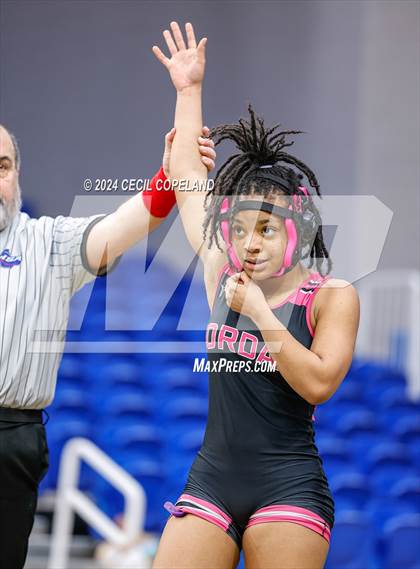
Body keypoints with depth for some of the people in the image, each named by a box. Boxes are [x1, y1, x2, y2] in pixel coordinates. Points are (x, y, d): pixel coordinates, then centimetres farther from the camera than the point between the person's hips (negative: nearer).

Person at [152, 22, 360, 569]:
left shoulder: (333, 296, -2)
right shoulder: (223, 276, 7)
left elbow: (319, 382, -16)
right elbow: (186, 177, 18)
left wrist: (259, 312, -14)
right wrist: (189, 90, 24)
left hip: (289, 486, -4)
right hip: (210, 478, 4)